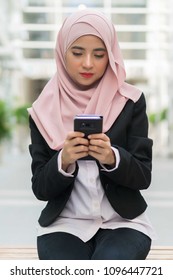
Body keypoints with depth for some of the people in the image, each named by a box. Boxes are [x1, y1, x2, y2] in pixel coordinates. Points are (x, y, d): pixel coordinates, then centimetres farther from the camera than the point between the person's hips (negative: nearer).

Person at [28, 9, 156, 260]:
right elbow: (40, 188, -1)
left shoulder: (131, 102, -3)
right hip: (65, 223, 1)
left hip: (123, 221, 0)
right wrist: (63, 161, -22)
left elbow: (143, 177, -3)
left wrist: (112, 158, -24)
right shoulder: (44, 110, -1)